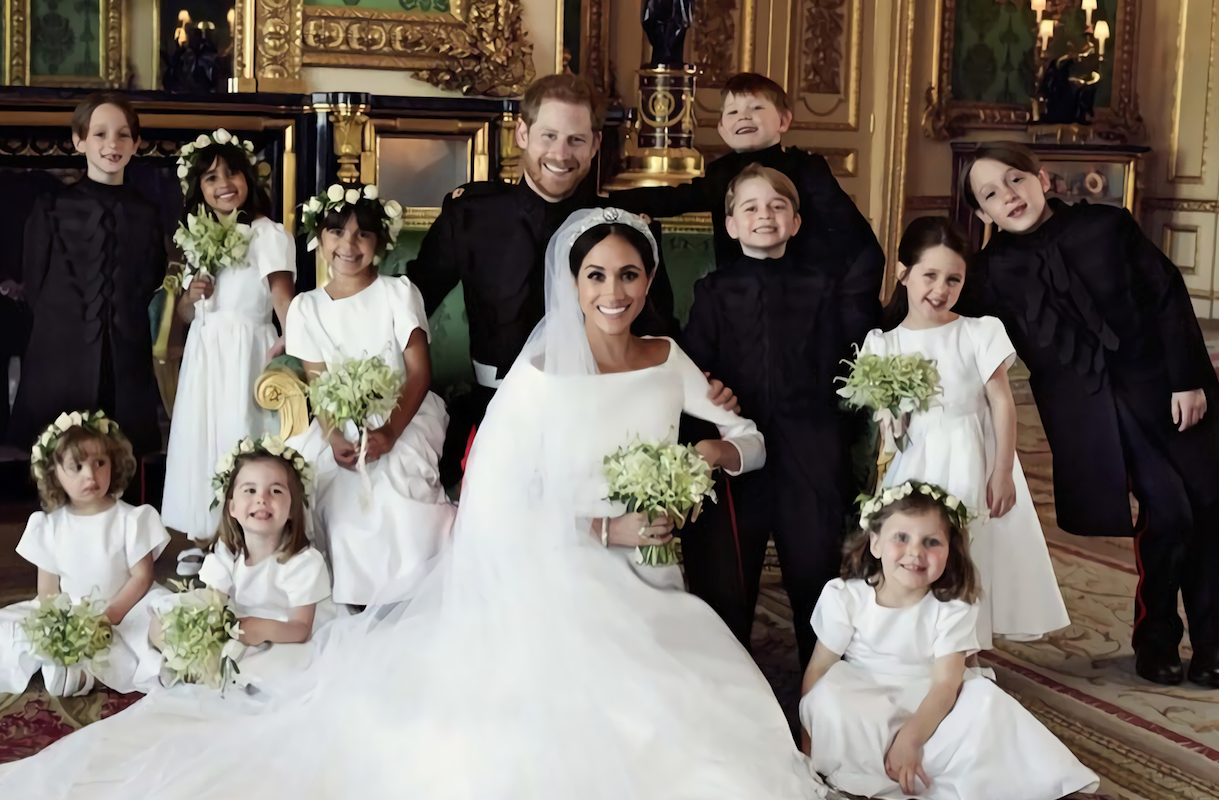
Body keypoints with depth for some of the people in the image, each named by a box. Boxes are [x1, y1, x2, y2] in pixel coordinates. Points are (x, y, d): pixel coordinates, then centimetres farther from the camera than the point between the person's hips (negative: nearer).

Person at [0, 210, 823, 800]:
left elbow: (753, 438, 15)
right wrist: (607, 528, -18)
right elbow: (497, 509, -14)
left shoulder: (669, 360, 6)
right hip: (558, 591, -5)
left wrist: (717, 451, -7)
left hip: (649, 594, 5)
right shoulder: (540, 378, -10)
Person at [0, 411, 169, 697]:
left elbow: (141, 577, -7)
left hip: (123, 612, -2)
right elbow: (48, 589, 2)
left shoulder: (131, 519, -5)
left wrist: (110, 616, -19)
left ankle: (79, 670, -41)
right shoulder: (50, 526, 2)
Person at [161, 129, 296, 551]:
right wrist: (190, 296, -5)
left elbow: (283, 296, -21)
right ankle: (202, 540, 20)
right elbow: (185, 316, 19)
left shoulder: (269, 234, -7)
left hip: (245, 353, -7)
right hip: (203, 356, 7)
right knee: (200, 438, 10)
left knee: (241, 438, -5)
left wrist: (292, 343, -39)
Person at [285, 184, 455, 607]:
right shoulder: (307, 307, 7)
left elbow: (420, 372, -8)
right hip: (340, 425, 3)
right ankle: (343, 590, -7)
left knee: (395, 475, -32)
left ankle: (401, 592, -13)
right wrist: (336, 438, -19)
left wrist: (389, 434, -22)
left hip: (404, 417, -3)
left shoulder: (398, 293, -1)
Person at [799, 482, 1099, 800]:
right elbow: (819, 669, -6)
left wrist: (910, 738, -34)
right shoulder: (843, 597, -12)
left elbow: (946, 684, -20)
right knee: (829, 699, -32)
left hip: (928, 711, 1)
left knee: (984, 700, -25)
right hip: (861, 708, -1)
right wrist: (808, 737, -12)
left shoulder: (953, 610, -12)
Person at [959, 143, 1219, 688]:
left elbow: (1168, 297, -1)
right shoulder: (994, 271, -2)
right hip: (1089, 411, -1)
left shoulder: (1107, 225, -2)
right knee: (1167, 510, -12)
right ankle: (1157, 640, 11)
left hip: (1162, 387, 2)